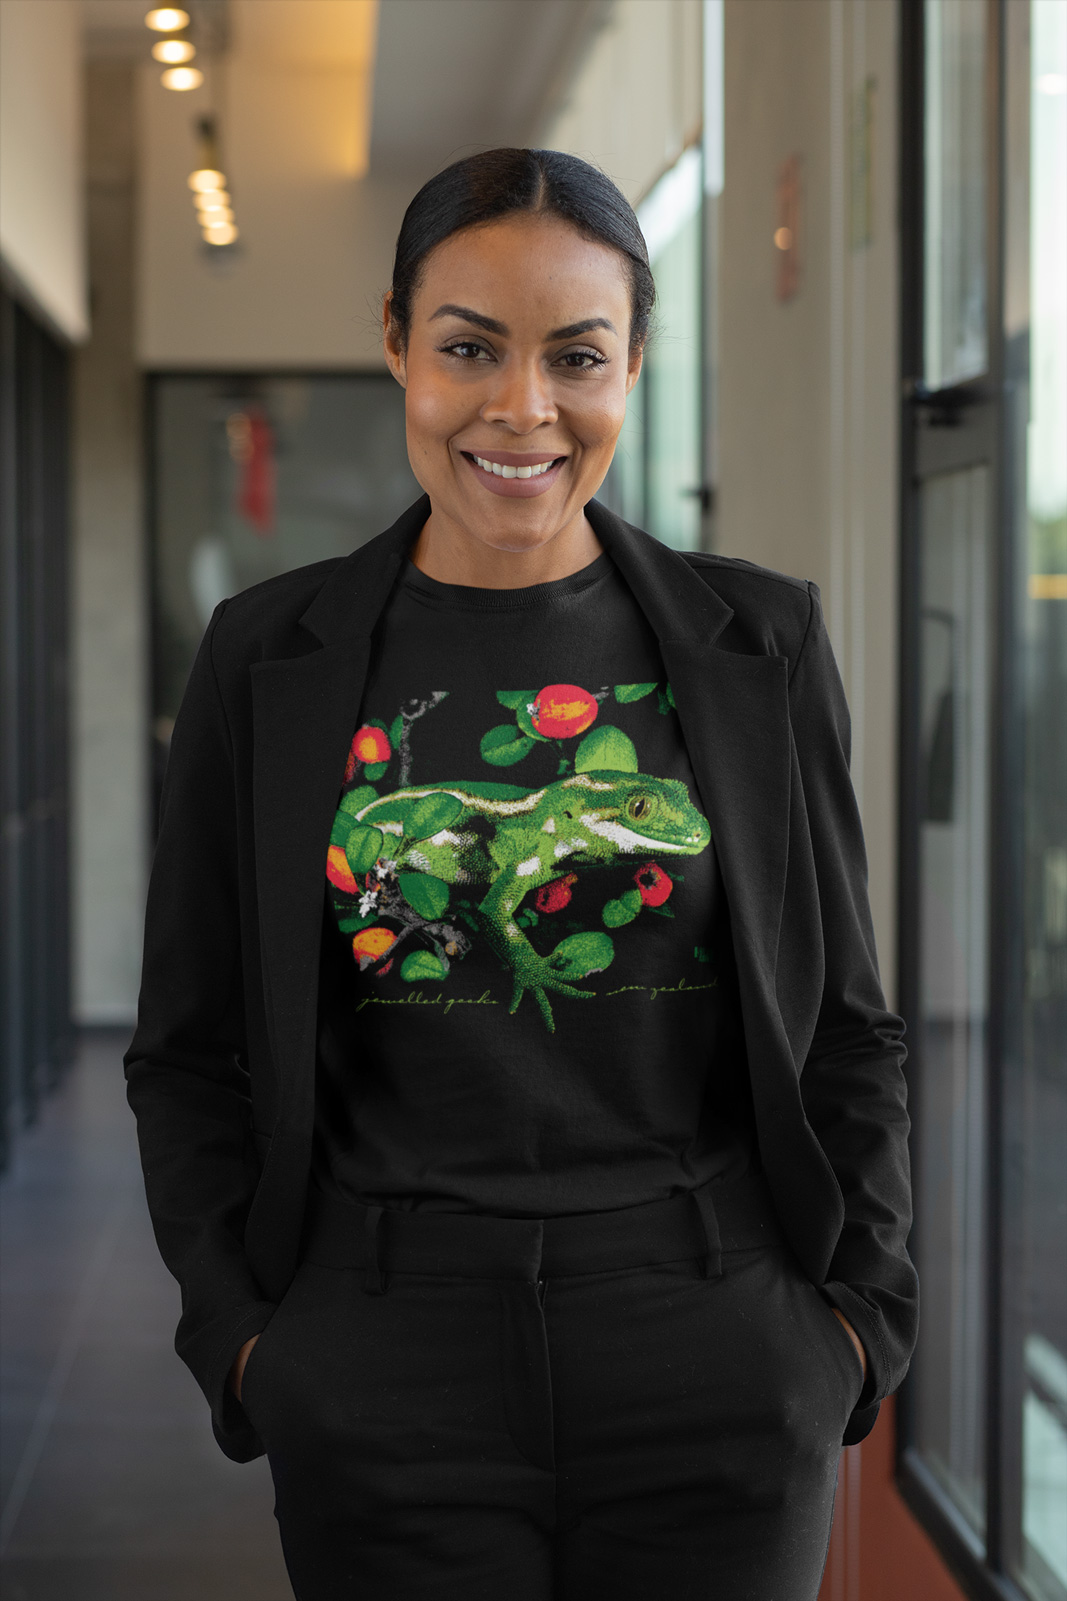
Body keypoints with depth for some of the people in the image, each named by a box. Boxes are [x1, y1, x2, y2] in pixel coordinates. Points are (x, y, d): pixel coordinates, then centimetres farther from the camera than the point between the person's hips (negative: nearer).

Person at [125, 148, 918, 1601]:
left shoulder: (759, 645, 3)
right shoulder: (270, 661, 2)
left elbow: (847, 1028, 8)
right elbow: (191, 1051, 6)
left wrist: (863, 1313, 1)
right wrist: (241, 1331, -3)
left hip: (715, 1369, 1)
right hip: (389, 1380, 0)